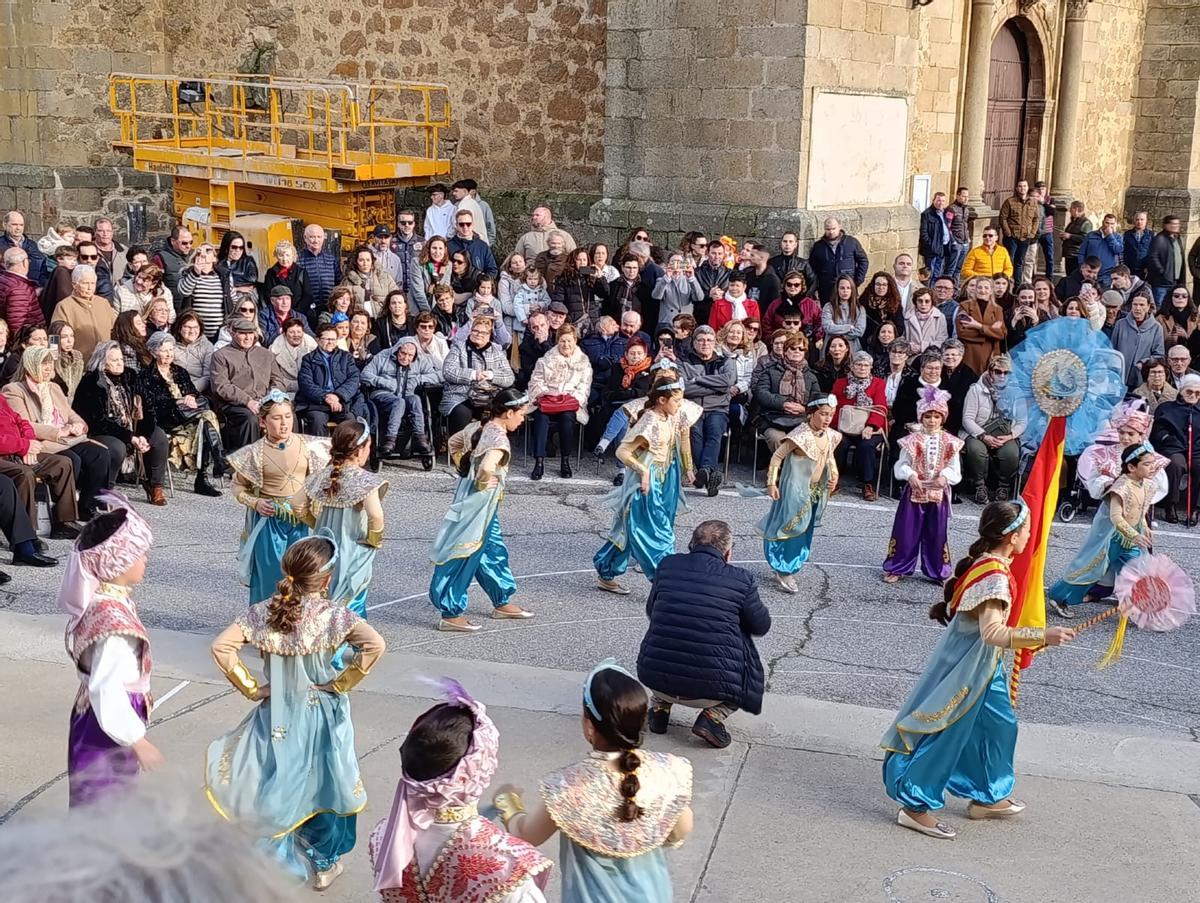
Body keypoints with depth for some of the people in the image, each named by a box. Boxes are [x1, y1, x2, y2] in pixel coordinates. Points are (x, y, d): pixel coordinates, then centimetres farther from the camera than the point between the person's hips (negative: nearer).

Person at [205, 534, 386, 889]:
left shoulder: (263, 612, -9)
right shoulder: (334, 615, -17)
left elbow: (221, 647, -16)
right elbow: (375, 645, -29)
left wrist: (251, 688, -7)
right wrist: (342, 683, -17)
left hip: (276, 716, 1)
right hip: (321, 716, -1)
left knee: (275, 787, 17)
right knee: (321, 786, 19)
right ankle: (322, 865, 34)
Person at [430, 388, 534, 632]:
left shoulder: (478, 427, 4)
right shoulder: (499, 439, -23)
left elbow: (454, 442, 21)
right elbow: (487, 468, -40)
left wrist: (464, 469, 16)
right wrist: (483, 483, -20)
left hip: (468, 493, 10)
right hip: (480, 504, -10)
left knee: (495, 551, 21)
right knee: (465, 558, -1)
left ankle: (503, 603, 34)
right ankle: (451, 614, 7)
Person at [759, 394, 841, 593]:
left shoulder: (830, 436, -1)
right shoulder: (800, 436, -23)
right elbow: (777, 456, -16)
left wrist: (834, 476, 2)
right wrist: (771, 483, -18)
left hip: (816, 492, 8)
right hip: (795, 490, -8)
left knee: (805, 532, 15)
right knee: (792, 528, -2)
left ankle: (784, 569, 30)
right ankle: (783, 572, 11)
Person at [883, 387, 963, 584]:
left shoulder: (950, 443, 0)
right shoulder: (912, 440, -3)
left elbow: (955, 472, -1)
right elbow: (900, 466, -4)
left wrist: (945, 476, -21)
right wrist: (910, 475, -23)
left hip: (938, 494, 1)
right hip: (914, 493, -1)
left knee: (937, 534, 8)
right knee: (907, 531, 5)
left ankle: (938, 572, 20)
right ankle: (897, 568, 17)